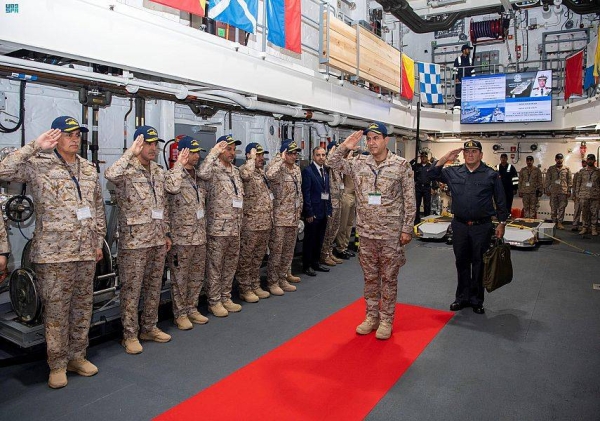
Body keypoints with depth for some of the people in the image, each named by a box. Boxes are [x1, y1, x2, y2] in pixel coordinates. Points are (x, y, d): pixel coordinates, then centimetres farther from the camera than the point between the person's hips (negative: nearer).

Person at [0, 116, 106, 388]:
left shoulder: (89, 169, 11)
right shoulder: (38, 166, -3)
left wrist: (99, 242, 13)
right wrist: (35, 146, -16)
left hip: (86, 252, 5)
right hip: (53, 253, -5)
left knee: (83, 306, 13)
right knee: (56, 310, 4)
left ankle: (77, 356, 29)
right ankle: (57, 364, 19)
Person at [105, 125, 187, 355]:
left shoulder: (159, 171, 13)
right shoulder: (127, 169, -9)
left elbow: (172, 188, 6)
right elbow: (110, 174, -31)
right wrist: (131, 153, -30)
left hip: (158, 240, 7)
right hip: (134, 241, -7)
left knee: (154, 286, 15)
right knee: (131, 289, 3)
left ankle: (149, 327, 29)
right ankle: (130, 335, 14)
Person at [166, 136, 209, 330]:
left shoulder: (199, 178, 12)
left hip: (200, 237, 7)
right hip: (181, 238, -7)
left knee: (197, 276, 14)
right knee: (180, 278, 5)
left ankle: (192, 309, 28)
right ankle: (180, 314, 17)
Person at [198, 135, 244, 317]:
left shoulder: (235, 170, 14)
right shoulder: (214, 169, -9)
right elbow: (203, 173, -35)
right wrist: (214, 151, -26)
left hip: (235, 228, 8)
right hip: (218, 228, -7)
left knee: (230, 266, 15)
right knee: (215, 267, 3)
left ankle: (226, 298, 27)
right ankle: (214, 301, 14)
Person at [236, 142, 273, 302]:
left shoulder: (262, 172, 16)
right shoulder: (243, 169, -10)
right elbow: (246, 174, -36)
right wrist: (252, 158, -20)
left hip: (265, 223, 9)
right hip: (250, 223, -8)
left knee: (258, 257, 16)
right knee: (246, 257, 2)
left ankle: (255, 285, 26)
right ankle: (245, 289, 11)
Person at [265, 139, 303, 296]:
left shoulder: (297, 169, 12)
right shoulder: (278, 168, -12)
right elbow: (270, 175, -38)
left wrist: (299, 211, 17)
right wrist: (281, 159, -24)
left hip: (294, 218, 7)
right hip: (280, 217, -7)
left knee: (289, 251, 13)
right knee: (276, 251, 1)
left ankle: (283, 279, 25)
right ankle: (272, 282, 12)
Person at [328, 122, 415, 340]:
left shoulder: (401, 165, -7)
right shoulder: (359, 163, 3)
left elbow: (409, 200, -5)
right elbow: (333, 163, 9)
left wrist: (407, 229, -8)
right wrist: (344, 147, -8)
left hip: (391, 234, -3)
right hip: (366, 232, 4)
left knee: (389, 278, 8)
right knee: (370, 277, 14)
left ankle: (386, 320, 22)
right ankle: (371, 317, 29)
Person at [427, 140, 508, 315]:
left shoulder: (491, 175, 0)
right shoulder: (453, 172, 6)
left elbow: (500, 201, 3)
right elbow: (433, 174, 6)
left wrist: (502, 223, 0)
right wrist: (445, 159, -4)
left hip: (482, 227, -2)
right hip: (460, 225, 2)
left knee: (479, 264, 7)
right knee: (461, 262, 12)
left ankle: (477, 300, 20)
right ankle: (462, 297, 25)